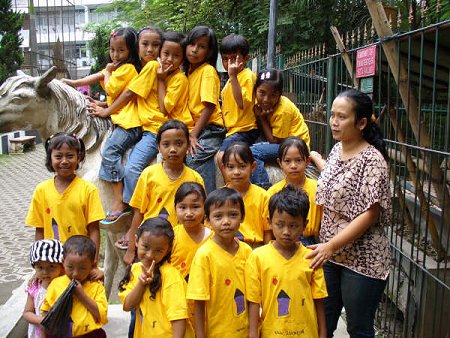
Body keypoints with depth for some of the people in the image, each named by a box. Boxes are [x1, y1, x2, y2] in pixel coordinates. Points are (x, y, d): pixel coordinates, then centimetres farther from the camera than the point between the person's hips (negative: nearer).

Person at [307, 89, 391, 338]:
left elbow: (370, 214, -22)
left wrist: (331, 245, -25)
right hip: (329, 254, 7)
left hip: (362, 260, -7)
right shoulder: (336, 149, 4)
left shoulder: (372, 160, -18)